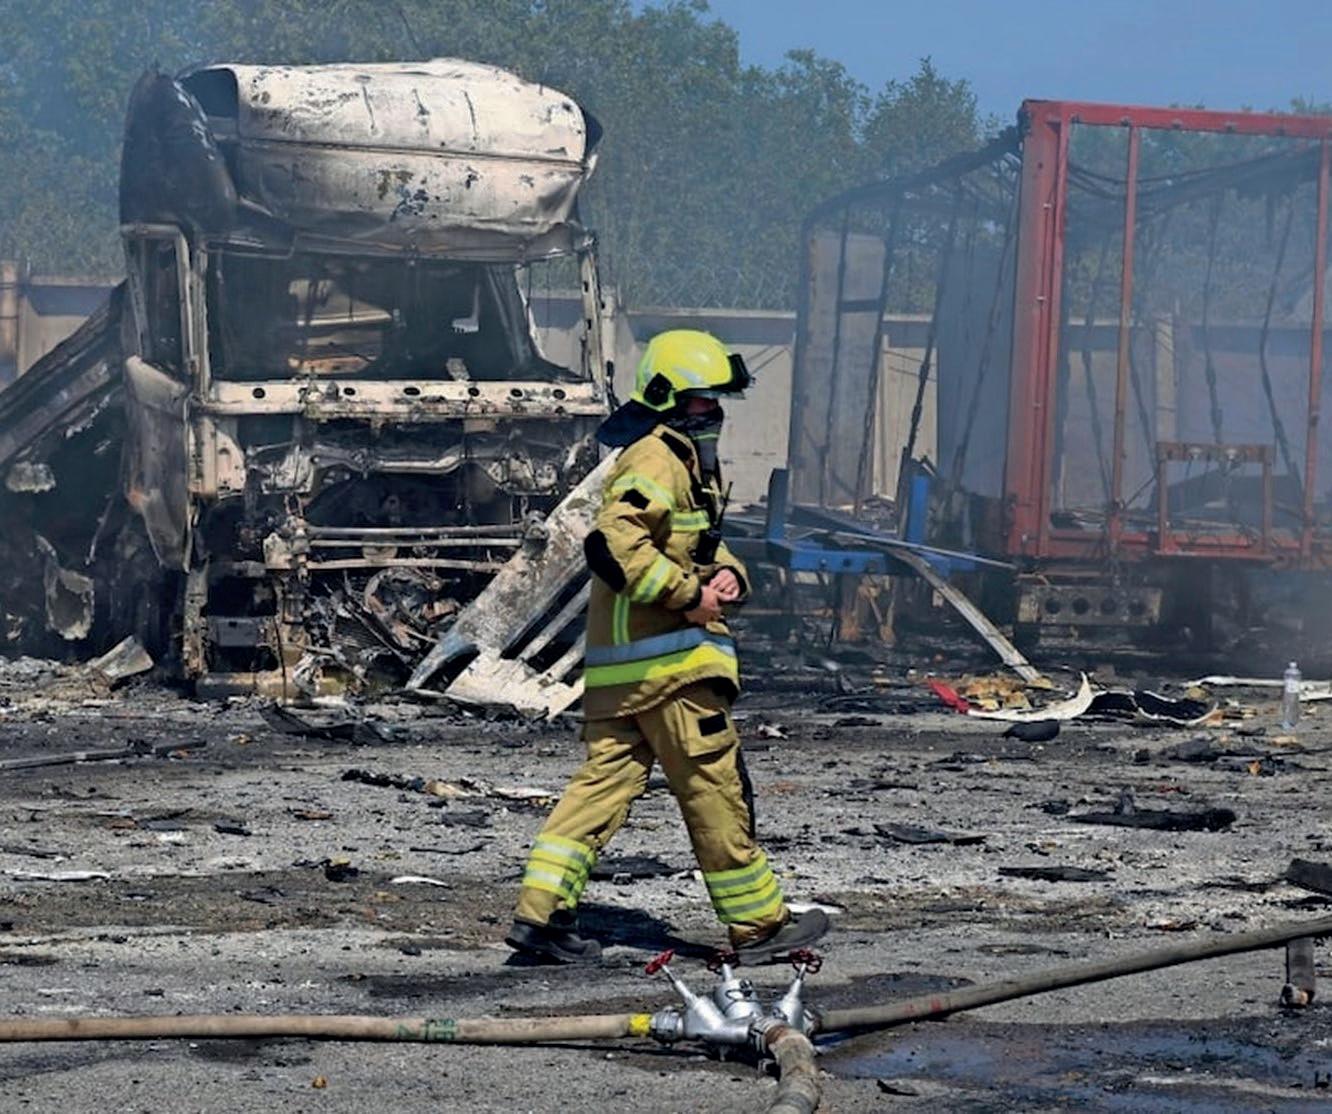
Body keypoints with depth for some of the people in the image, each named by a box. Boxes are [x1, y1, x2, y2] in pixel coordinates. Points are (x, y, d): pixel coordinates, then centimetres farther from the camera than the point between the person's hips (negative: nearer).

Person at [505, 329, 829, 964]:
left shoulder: (690, 461, 22)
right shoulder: (655, 461, -13)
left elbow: (700, 543, 32)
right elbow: (616, 544, -26)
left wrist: (726, 574, 9)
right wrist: (688, 594, -20)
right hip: (665, 656, -10)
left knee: (606, 778, 6)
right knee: (715, 786, -2)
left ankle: (540, 913, 1)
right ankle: (758, 926, 6)